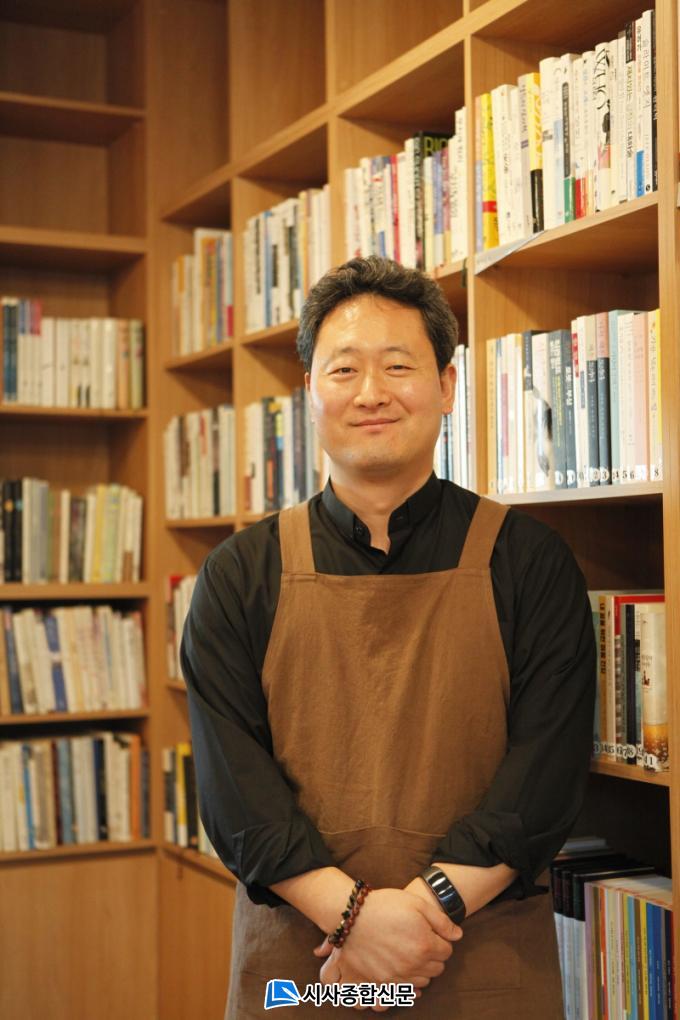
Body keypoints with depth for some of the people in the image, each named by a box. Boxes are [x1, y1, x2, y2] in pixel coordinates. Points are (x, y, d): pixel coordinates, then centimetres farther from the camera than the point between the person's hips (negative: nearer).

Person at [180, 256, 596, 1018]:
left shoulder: (528, 561, -1)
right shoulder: (241, 575, 2)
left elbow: (549, 765, -7)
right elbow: (230, 777, -6)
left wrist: (434, 903, -18)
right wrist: (352, 912, -18)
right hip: (291, 951, 1)